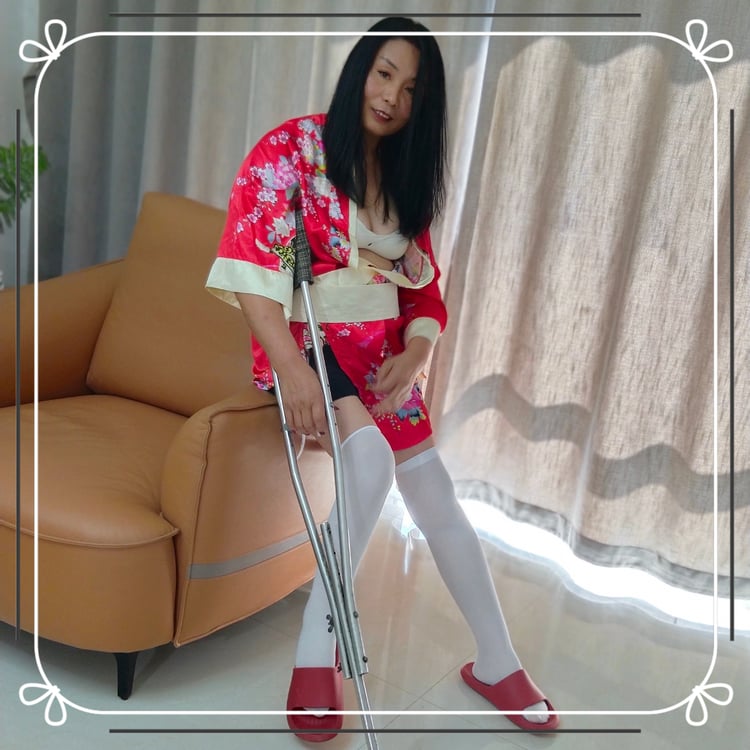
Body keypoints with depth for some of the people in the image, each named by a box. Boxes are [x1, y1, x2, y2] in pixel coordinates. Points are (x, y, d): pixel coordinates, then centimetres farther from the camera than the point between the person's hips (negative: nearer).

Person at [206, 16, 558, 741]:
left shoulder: (407, 178, 12)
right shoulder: (291, 148, -6)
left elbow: (423, 287, 11)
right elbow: (248, 263, -17)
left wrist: (413, 355, -9)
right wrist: (292, 367, -27)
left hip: (383, 355, 6)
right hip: (305, 341, -5)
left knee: (437, 500, 2)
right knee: (370, 453, -32)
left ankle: (496, 661, 16)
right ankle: (318, 646, -17)